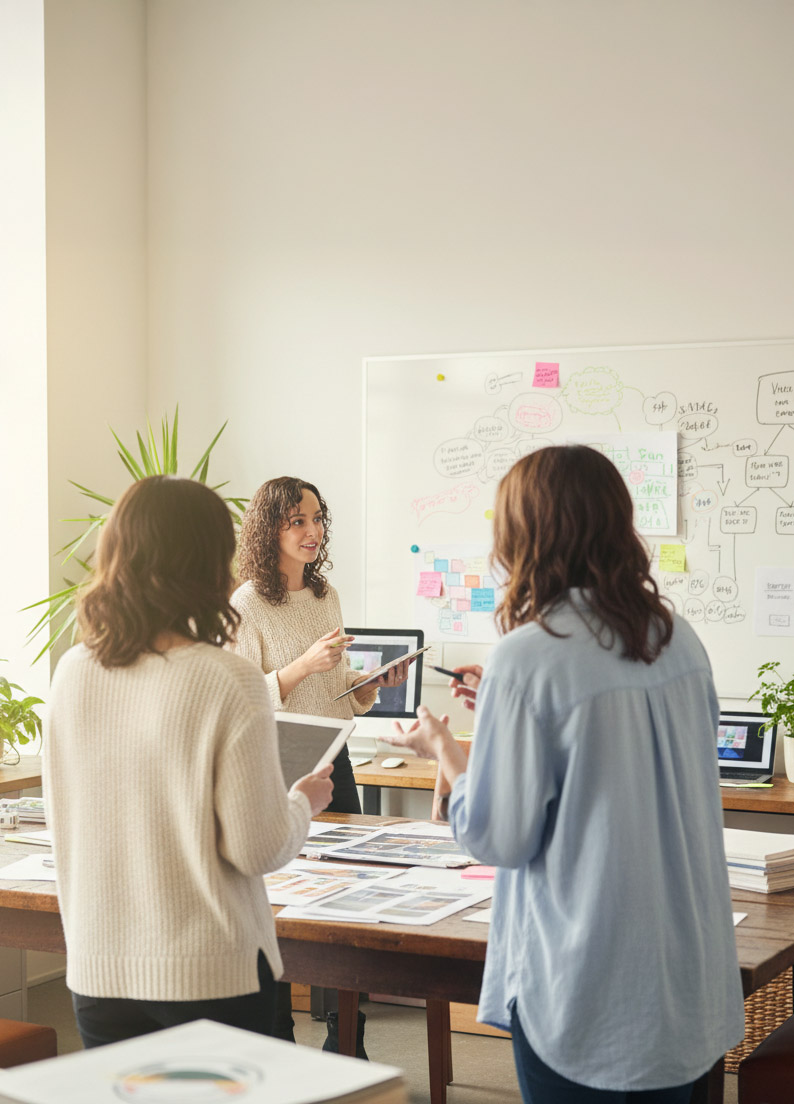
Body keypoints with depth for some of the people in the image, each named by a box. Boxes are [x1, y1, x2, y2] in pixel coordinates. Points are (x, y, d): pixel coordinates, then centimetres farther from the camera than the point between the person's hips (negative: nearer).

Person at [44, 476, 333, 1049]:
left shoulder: (73, 672, -2)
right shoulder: (229, 681, -16)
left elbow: (63, 818, 9)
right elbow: (256, 847, -14)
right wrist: (304, 803, 5)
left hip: (97, 973, 4)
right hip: (209, 975, -4)